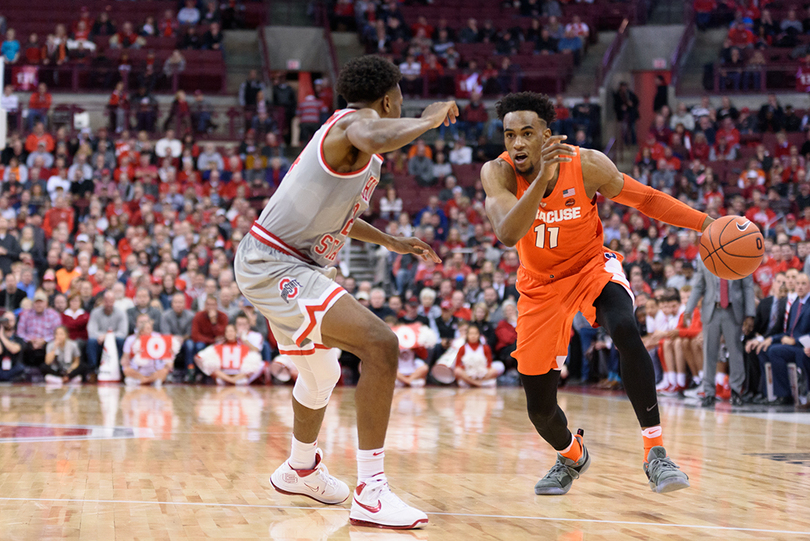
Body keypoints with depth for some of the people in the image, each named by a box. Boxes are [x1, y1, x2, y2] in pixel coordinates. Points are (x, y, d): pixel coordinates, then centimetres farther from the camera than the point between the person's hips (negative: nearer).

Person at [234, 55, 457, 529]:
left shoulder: (349, 130, 16)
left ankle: (301, 471, 56)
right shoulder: (356, 122, -14)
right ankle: (371, 493, -23)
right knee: (380, 344, -23)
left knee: (322, 374, 31)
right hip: (273, 265, -11)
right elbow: (378, 140, -42)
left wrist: (391, 242, 35)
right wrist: (430, 120, -24)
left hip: (285, 266, 11)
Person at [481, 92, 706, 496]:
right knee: (539, 408, 4)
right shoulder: (498, 173, -23)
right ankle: (571, 456, 40)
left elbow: (645, 199, -7)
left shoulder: (586, 165, -21)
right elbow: (508, 235, -40)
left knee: (625, 332, -35)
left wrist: (706, 224, -15)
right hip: (541, 285, 1)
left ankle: (655, 453, -27)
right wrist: (542, 176, -51)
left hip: (592, 266, -1)